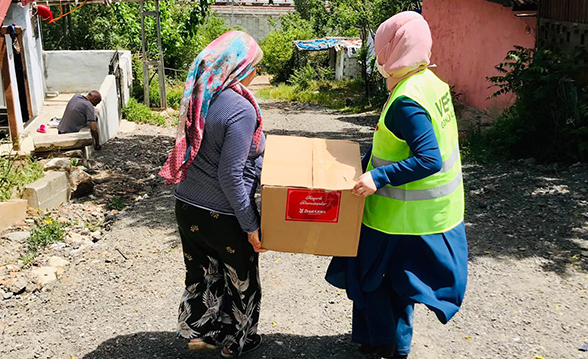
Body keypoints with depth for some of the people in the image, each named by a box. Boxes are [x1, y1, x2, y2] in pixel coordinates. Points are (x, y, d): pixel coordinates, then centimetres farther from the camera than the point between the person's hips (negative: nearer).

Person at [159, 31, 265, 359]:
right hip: (223, 215, -7)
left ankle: (199, 332, 43)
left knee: (202, 272, 25)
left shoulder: (198, 97, 0)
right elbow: (230, 177, -24)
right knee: (241, 280, 18)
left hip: (187, 206, 7)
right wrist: (251, 226, -16)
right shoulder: (240, 109, -23)